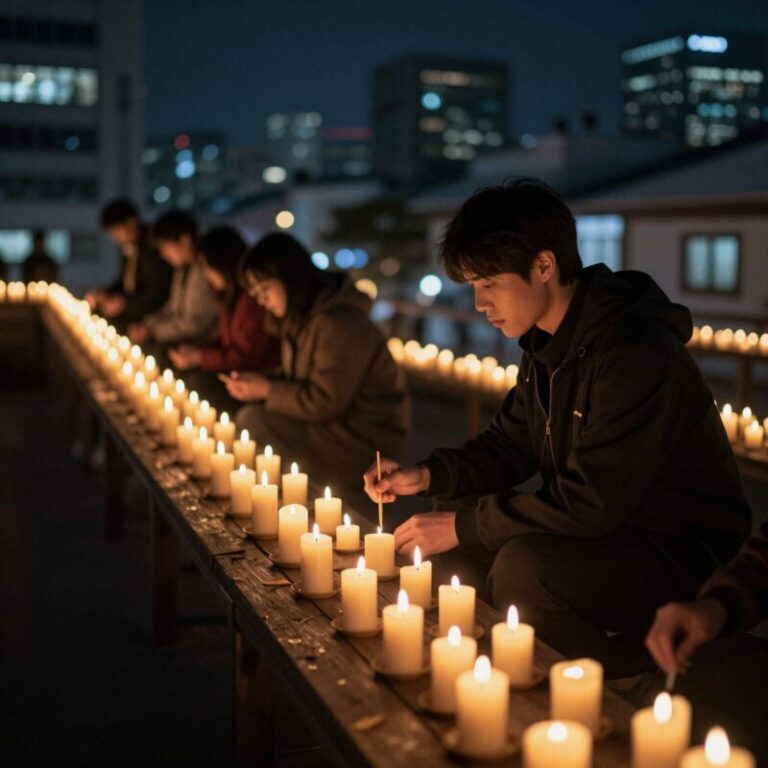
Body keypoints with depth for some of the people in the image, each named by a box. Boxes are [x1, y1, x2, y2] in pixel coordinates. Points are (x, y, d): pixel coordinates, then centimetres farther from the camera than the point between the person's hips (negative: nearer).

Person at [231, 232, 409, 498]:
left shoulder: (339, 323, -20)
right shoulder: (300, 318, 11)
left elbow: (325, 404, -22)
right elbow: (298, 383, 13)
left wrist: (267, 390, -15)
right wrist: (258, 385, -6)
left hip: (365, 439, -9)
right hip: (333, 424, 9)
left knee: (254, 424, -19)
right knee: (248, 418, -7)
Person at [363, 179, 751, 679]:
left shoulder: (634, 355, -27)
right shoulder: (548, 346, 3)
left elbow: (591, 504, -28)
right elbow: (508, 446, 12)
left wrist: (464, 524, -20)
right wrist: (428, 476, -6)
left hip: (685, 552, -8)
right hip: (607, 530, 9)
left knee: (523, 566, -30)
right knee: (456, 537, 0)